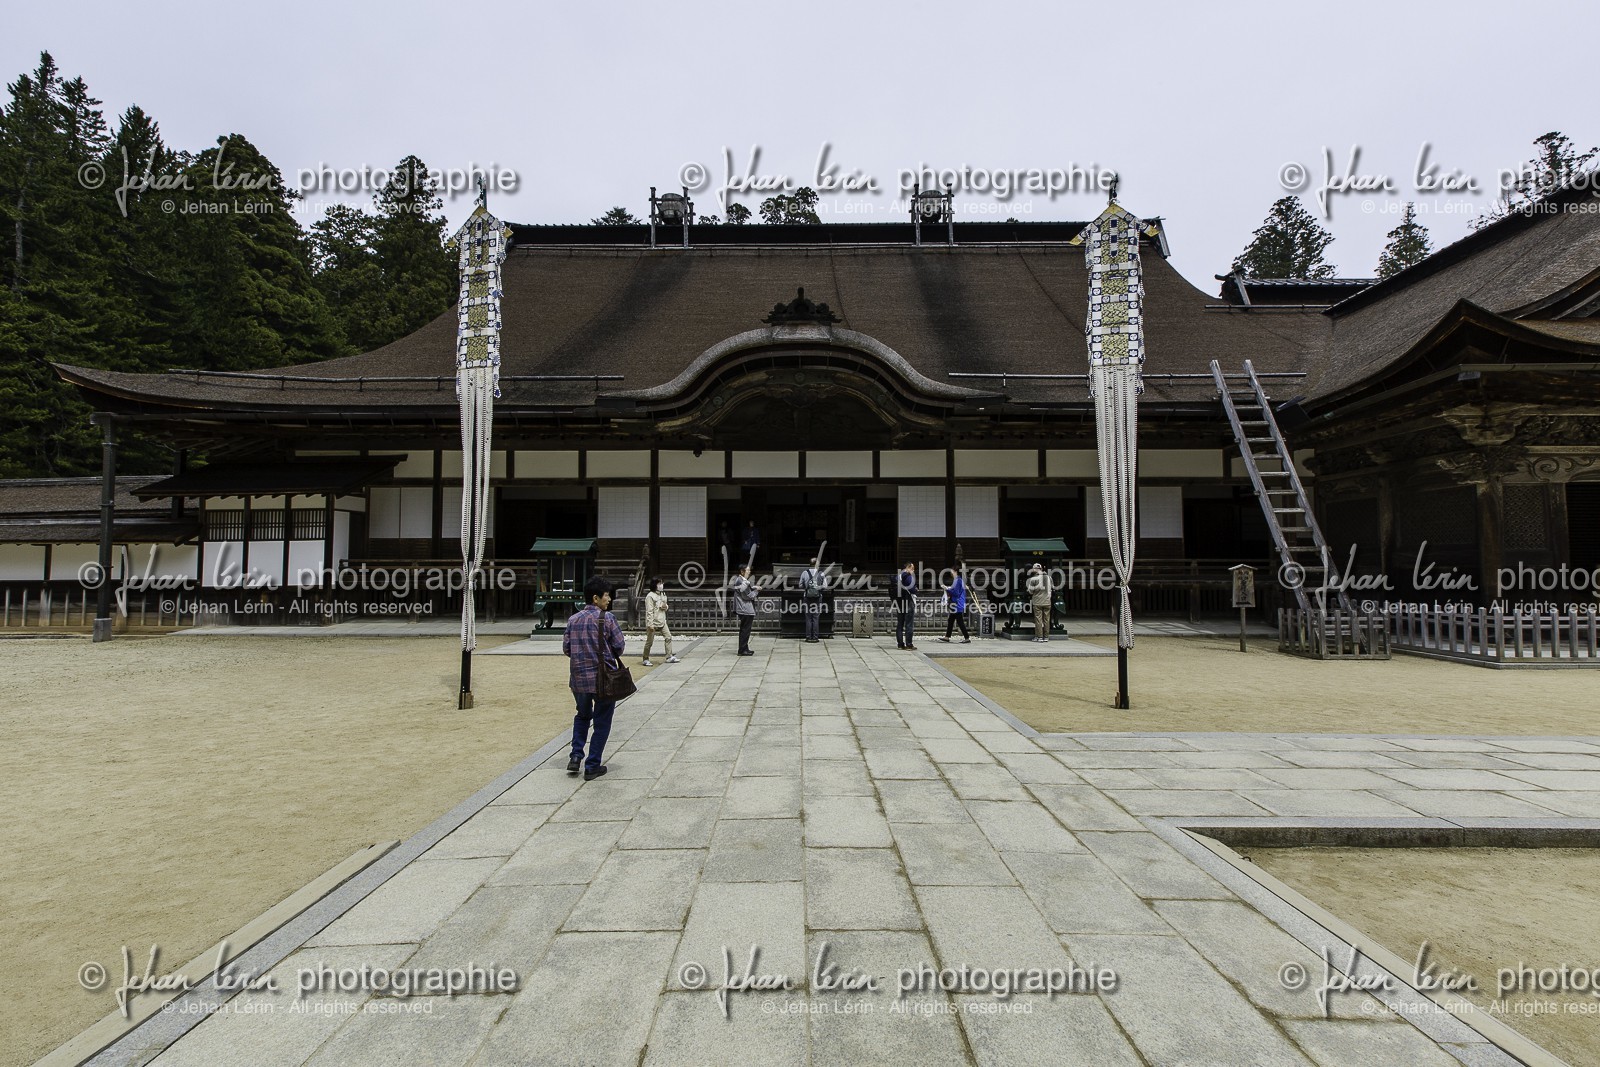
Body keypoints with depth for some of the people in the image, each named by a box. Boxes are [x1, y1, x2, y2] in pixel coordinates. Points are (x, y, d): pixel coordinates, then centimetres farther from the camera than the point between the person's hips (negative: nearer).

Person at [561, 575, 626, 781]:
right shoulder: (606, 617, -11)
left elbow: (566, 649, 5)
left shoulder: (573, 619, 5)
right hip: (603, 678, -5)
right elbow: (619, 646, -10)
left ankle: (576, 756, 16)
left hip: (579, 677, 5)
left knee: (583, 716, 26)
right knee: (601, 722, 9)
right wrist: (612, 656, 11)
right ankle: (592, 766, 12)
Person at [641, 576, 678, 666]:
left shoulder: (663, 594, 10)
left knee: (668, 637, 2)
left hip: (662, 622, 8)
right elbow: (649, 611, -17)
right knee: (649, 642, 1)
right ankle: (646, 660, 12)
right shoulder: (650, 596, -15)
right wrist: (650, 624, -21)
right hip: (653, 622, -8)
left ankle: (669, 657, 8)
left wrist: (665, 606, -2)